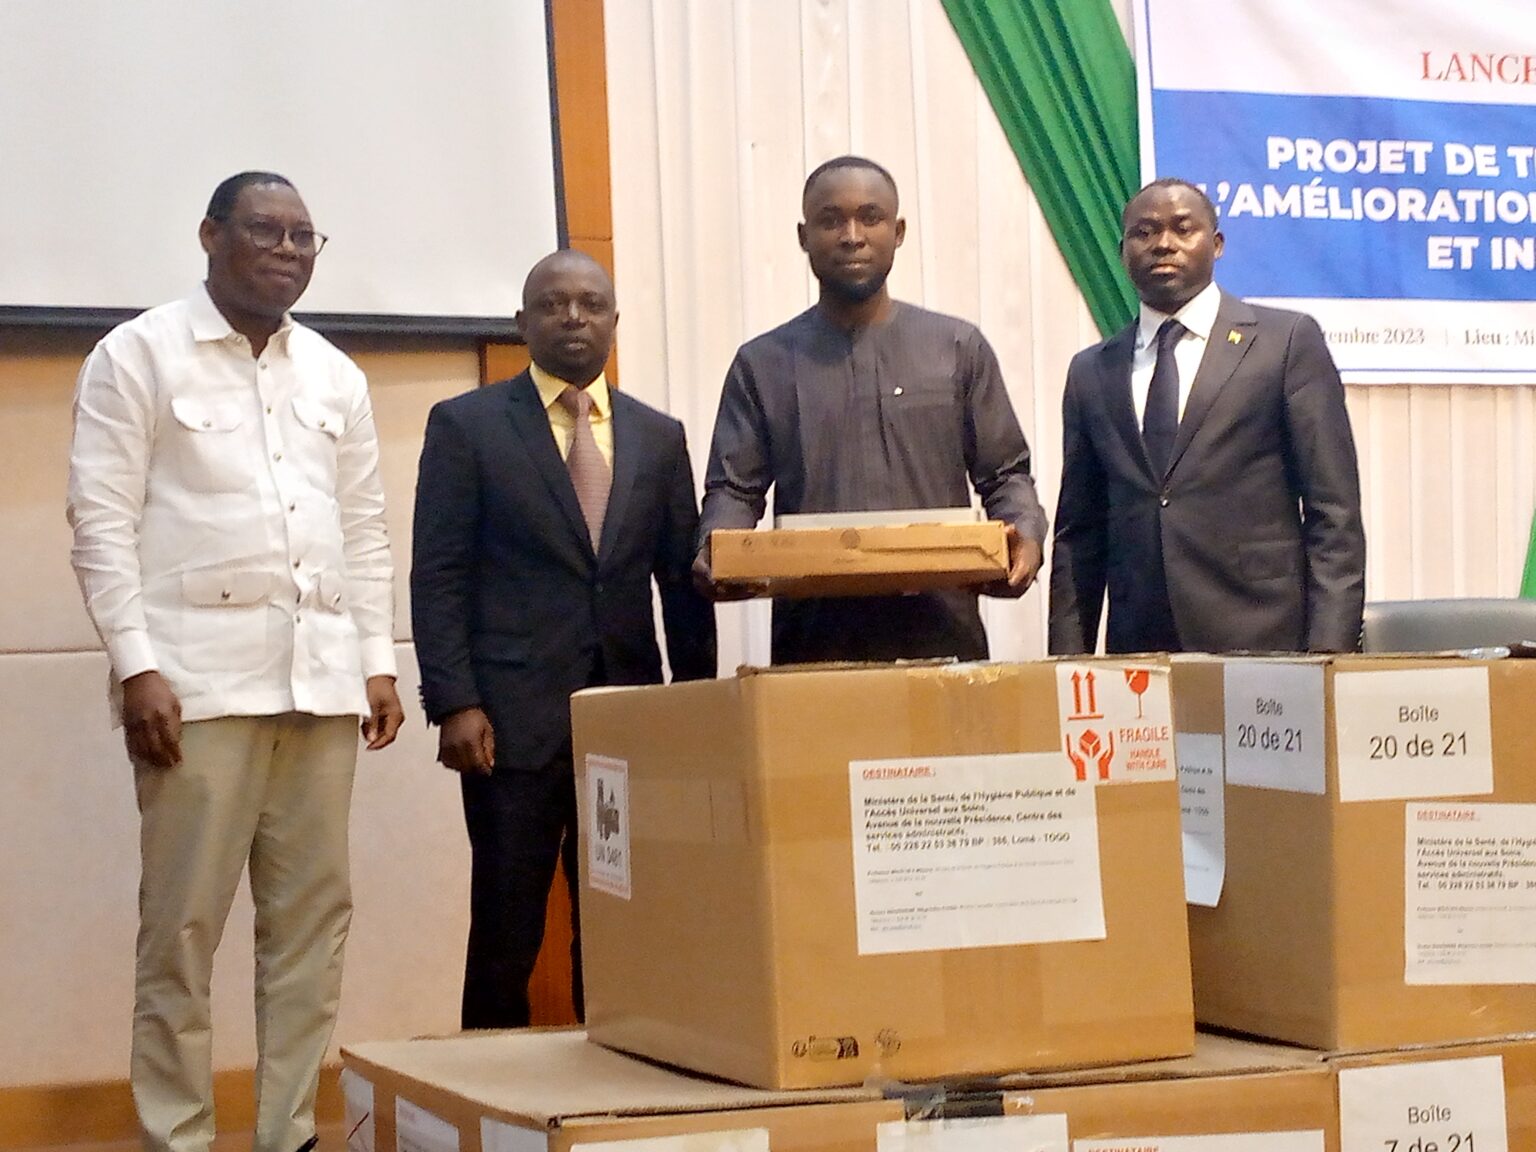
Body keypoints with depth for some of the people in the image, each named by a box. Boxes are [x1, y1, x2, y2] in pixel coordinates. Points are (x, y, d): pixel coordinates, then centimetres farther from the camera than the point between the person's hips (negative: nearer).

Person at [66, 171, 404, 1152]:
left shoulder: (337, 376, 16)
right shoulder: (138, 356, 2)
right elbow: (103, 521, -4)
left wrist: (378, 661, 9)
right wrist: (136, 666, -12)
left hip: (321, 680, 5)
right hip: (199, 679, -5)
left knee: (313, 915, 5)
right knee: (184, 922, -3)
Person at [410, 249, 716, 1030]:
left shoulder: (658, 437, 13)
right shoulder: (466, 425, 3)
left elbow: (683, 581, 13)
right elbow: (437, 577, -2)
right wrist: (455, 703, -11)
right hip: (515, 721, -3)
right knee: (507, 933, 0)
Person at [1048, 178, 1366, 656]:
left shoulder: (1288, 341, 4)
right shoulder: (1091, 372, 15)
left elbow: (1334, 513, 0)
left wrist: (1327, 652, -9)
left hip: (1262, 646, -3)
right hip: (1136, 648, 3)